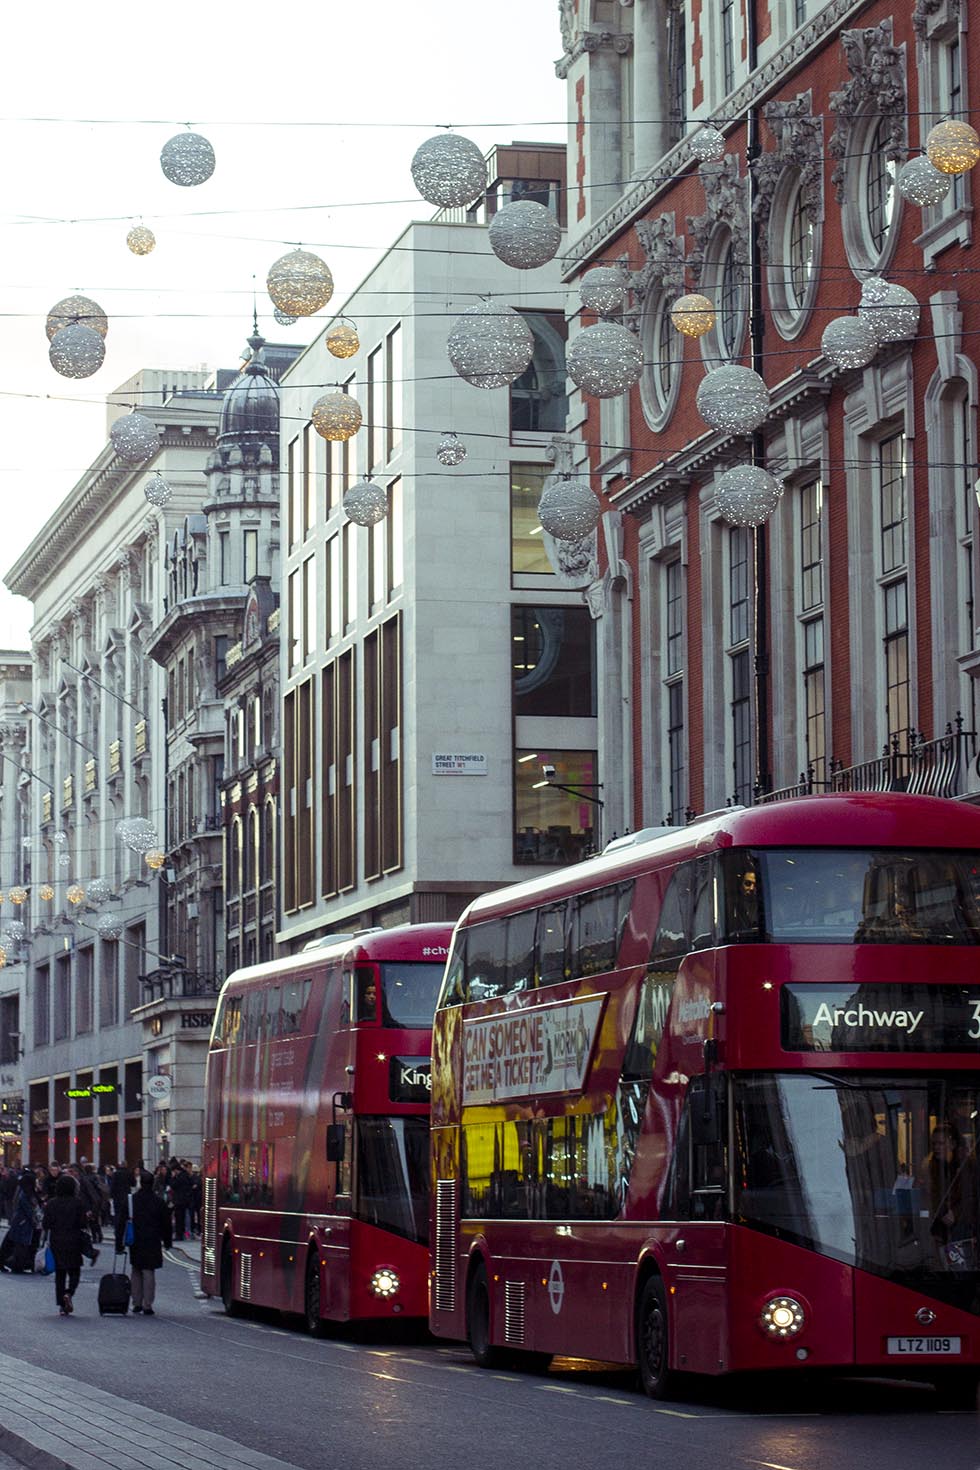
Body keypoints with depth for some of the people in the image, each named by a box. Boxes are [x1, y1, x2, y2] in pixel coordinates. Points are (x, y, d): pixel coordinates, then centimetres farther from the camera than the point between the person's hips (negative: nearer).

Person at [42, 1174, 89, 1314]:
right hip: (74, 1241, -2)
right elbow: (83, 1224, -10)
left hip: (56, 1241, 2)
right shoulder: (78, 1203, -9)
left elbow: (45, 1224, -3)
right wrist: (86, 1217, 11)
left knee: (59, 1273, 10)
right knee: (74, 1271, 8)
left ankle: (62, 1304, 6)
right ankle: (69, 1293, -20)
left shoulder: (51, 1204, -3)